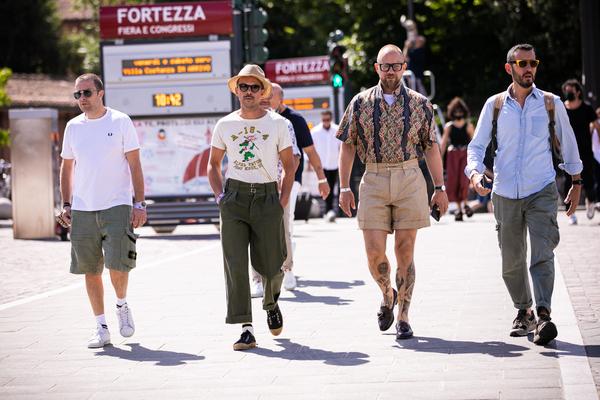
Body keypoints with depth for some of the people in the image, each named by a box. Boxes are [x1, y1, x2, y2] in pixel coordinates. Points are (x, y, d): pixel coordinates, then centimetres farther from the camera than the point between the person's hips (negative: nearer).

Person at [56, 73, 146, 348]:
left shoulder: (120, 122, 0)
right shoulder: (73, 127, 10)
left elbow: (135, 165, -1)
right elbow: (66, 168, 18)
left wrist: (139, 204, -7)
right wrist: (66, 205, 10)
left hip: (117, 206, -4)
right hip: (82, 209, 4)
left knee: (117, 264, -13)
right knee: (90, 271, 4)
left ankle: (122, 305, 17)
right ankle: (101, 327, 13)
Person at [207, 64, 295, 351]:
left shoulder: (277, 123, 4)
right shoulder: (225, 125, 8)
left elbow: (289, 165, 9)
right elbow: (213, 164, 19)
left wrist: (283, 199, 0)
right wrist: (219, 195, 6)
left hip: (267, 197, -1)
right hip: (234, 198, 1)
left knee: (271, 264, 3)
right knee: (235, 263, -10)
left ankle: (271, 304, 37)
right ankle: (246, 329, -10)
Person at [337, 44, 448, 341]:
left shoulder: (419, 104, 5)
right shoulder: (361, 102, 5)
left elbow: (431, 147, 7)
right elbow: (348, 146, 8)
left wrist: (439, 188, 2)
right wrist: (344, 188, 2)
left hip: (409, 181, 0)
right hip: (374, 182, 0)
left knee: (405, 252, 0)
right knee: (374, 252, -5)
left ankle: (403, 316, 8)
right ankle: (387, 295, 25)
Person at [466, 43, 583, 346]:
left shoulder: (551, 103, 3)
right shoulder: (495, 105, 5)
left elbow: (568, 142, 15)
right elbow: (476, 145, 5)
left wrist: (576, 182, 19)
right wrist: (475, 173, -15)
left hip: (542, 192, -2)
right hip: (505, 195, 2)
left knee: (542, 254, -17)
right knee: (511, 262, 8)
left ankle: (544, 316, -28)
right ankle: (523, 312, 28)